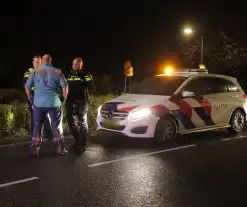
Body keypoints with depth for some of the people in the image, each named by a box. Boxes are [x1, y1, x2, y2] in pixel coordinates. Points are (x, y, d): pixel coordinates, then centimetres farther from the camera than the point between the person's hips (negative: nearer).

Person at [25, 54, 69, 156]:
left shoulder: (35, 72, 3)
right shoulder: (57, 72, 2)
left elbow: (27, 87, 2)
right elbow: (65, 86, -3)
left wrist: (30, 99, 14)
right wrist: (65, 99, 8)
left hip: (38, 103, 1)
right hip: (54, 103, -1)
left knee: (37, 126, 12)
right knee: (57, 126, 8)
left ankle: (35, 150, 14)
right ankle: (61, 149, 12)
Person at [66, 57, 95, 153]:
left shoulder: (85, 75, -3)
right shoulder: (69, 75, 12)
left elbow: (92, 88, -11)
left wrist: (83, 82, -24)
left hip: (82, 102, -6)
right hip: (71, 102, 6)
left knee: (82, 122, -3)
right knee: (71, 122, 10)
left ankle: (82, 144, 3)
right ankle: (78, 141, 26)